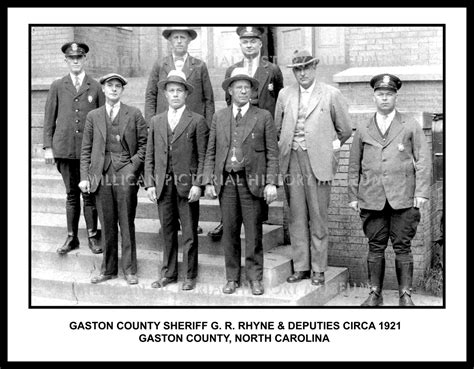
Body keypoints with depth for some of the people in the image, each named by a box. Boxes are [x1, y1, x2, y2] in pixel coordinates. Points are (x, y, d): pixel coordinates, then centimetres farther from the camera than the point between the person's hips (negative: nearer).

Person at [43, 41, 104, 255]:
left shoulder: (95, 87, 5)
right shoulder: (57, 87, 8)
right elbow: (49, 119, 9)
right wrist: (47, 146, 3)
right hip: (64, 149, 1)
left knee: (89, 195, 3)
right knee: (71, 195, 8)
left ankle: (92, 237, 14)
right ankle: (72, 238, 17)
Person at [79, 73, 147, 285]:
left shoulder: (134, 115, 6)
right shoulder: (93, 116, 12)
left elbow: (144, 145, 4)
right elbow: (86, 150, 11)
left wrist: (133, 167, -8)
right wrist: (84, 177, 4)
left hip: (125, 173, -2)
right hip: (101, 174, 2)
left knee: (126, 223, 0)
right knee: (107, 225, 7)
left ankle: (129, 269, 10)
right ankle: (108, 269, 18)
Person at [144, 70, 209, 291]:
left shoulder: (197, 121, 0)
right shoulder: (156, 121, 12)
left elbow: (203, 157, -3)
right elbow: (150, 156, 11)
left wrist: (197, 184, -10)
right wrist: (149, 183, 3)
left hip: (186, 184, -3)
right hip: (163, 184, 3)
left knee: (189, 233, 3)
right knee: (167, 232, 10)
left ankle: (190, 276, 14)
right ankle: (168, 273, 21)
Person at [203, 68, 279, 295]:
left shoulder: (263, 117, 4)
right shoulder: (219, 117, 12)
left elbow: (272, 153, 1)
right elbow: (210, 153, 12)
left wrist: (271, 183, -7)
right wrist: (208, 182, 4)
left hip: (252, 182, -2)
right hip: (226, 182, 2)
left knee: (253, 233, 2)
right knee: (229, 232, 7)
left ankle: (255, 278, 14)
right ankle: (232, 278, 18)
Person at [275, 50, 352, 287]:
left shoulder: (331, 94, 0)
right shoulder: (285, 95, 11)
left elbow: (345, 130, 7)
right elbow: (277, 128, 20)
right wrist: (287, 147, 14)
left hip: (318, 162, -3)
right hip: (292, 161, 3)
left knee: (318, 218, 0)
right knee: (296, 217, 6)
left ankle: (318, 269, 10)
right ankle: (300, 267, 15)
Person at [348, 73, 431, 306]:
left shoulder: (411, 127, 9)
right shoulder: (362, 131, 13)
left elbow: (423, 161, 5)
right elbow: (354, 166, 14)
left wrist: (421, 192, -4)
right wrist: (353, 196, 8)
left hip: (403, 199, -1)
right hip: (372, 198, 2)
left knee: (402, 247, 1)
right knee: (375, 247, 5)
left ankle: (405, 295, 10)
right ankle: (375, 294, 14)